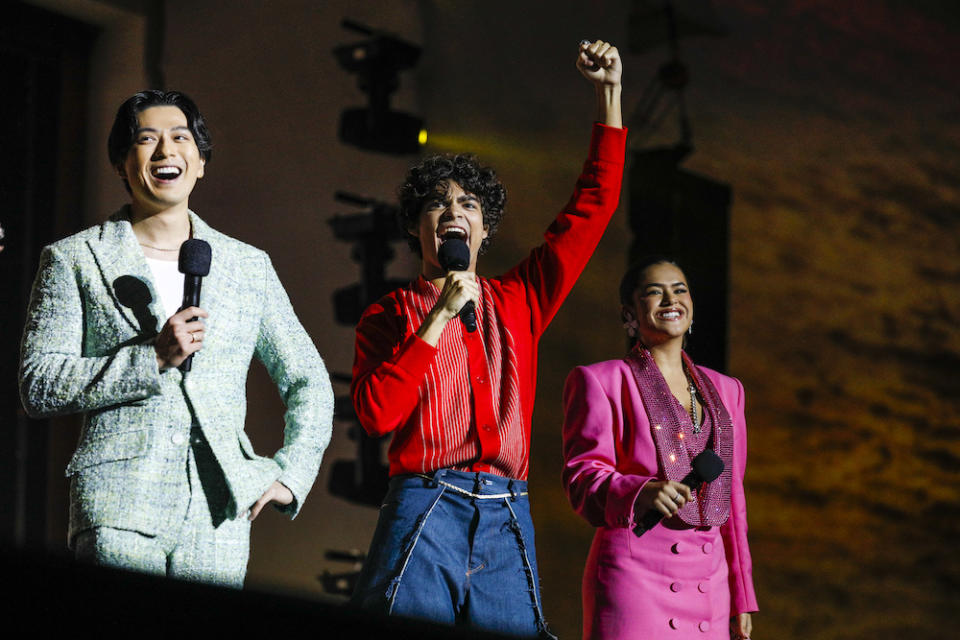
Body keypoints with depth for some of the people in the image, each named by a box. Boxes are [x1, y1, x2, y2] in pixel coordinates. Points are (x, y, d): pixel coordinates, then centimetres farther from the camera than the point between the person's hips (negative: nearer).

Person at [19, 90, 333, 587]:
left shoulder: (249, 266, 16)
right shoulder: (74, 260, 8)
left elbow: (308, 380, 24)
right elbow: (39, 388, -1)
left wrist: (290, 474, 9)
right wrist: (153, 358, -10)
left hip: (217, 521, 3)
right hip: (120, 514, -3)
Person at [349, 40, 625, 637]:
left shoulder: (518, 302, 17)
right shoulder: (390, 315, 9)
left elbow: (592, 207, 17)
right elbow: (376, 412, -7)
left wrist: (610, 95, 14)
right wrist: (440, 315, -8)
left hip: (507, 521, 3)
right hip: (424, 513, -3)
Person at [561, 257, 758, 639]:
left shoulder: (724, 390, 21)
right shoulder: (599, 382, 5)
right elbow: (583, 478, -5)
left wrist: (741, 599, 17)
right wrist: (641, 492, -27)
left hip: (708, 585, 5)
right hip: (634, 575, -5)